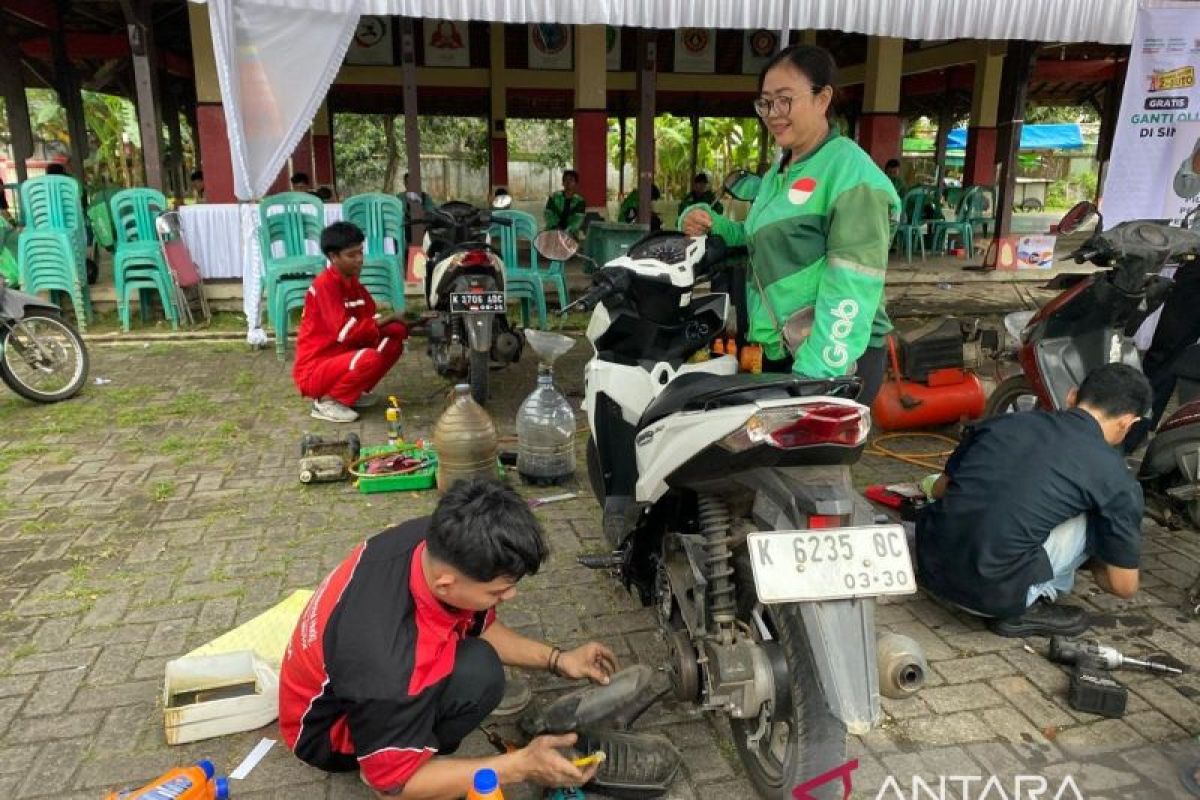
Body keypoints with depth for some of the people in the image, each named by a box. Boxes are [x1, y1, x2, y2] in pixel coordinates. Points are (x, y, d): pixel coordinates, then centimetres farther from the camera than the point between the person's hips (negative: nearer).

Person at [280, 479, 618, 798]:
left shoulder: (438, 542, -21)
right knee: (477, 673, -31)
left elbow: (480, 627, 0)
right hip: (327, 731, -7)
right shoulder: (390, 665, -41)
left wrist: (556, 659, -7)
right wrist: (521, 765, -26)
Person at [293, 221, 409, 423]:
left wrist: (392, 322, -13)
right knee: (369, 358, -34)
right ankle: (326, 401, -9)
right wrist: (385, 319, -18)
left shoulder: (352, 282, 7)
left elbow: (370, 320, 7)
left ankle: (354, 391, 8)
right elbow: (345, 332, -27)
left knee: (395, 338, 0)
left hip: (341, 358, 9)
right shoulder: (324, 285, -19)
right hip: (314, 370, -9)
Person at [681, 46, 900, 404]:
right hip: (777, 351, 9)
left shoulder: (850, 171, -13)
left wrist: (814, 375, -28)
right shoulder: (779, 172, 16)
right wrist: (711, 225, 3)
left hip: (836, 360, -8)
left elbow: (852, 290, -21)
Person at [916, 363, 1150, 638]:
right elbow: (1124, 586, 9)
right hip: (991, 593, -5)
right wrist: (1095, 564, 31)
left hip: (930, 566, 5)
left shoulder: (1003, 421, 10)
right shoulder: (1114, 477, -1)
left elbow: (939, 490, 22)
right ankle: (1023, 610, 9)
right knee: (1097, 517, 11)